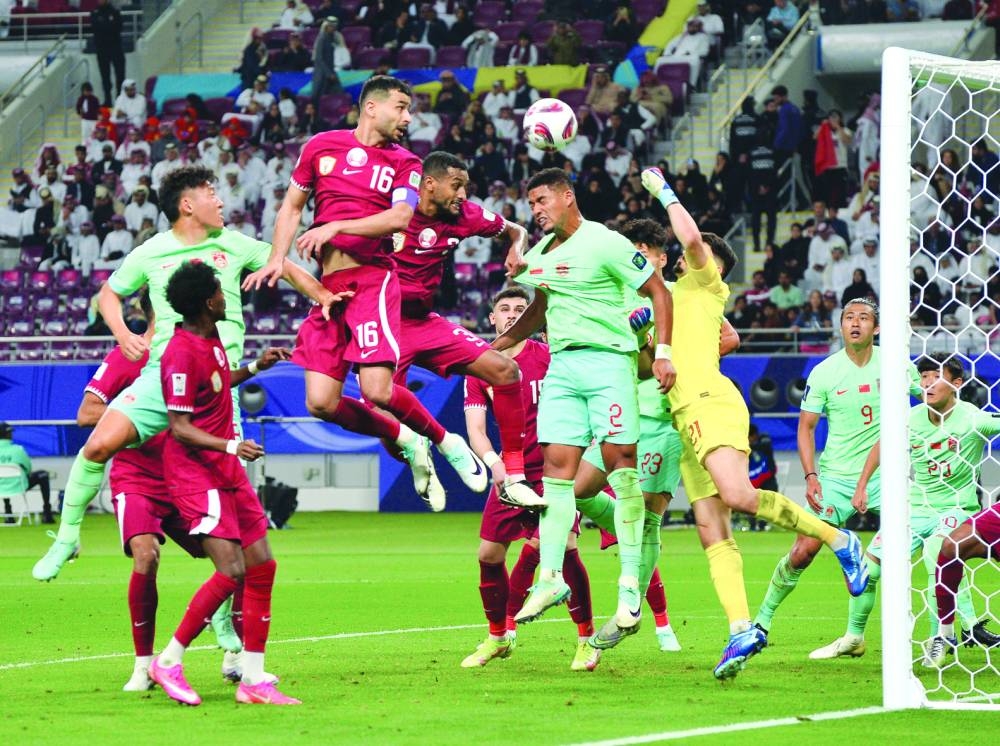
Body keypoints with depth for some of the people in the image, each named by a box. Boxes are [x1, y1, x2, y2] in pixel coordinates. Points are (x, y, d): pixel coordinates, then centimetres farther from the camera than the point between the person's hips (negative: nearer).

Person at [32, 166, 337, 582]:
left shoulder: (233, 245, 8)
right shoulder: (150, 253, 7)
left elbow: (285, 268, 20)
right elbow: (109, 293, 20)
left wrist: (322, 297, 5)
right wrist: (122, 334, 3)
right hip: (162, 372, 0)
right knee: (100, 444, -16)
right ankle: (67, 536, 3)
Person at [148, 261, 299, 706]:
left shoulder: (212, 340, 11)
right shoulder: (182, 352, -17)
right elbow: (179, 427, -18)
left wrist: (254, 368, 29)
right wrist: (229, 445, -29)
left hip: (228, 471, 9)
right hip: (197, 474, -9)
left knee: (261, 565, 3)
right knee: (231, 572, -17)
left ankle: (254, 679, 6)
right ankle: (168, 662, -5)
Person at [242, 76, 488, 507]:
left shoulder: (404, 164, 6)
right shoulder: (322, 147, 12)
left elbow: (400, 217, -10)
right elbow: (292, 206, 19)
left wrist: (336, 227, -17)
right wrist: (277, 258, 6)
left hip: (373, 278, -3)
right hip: (327, 286, 3)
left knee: (377, 390, -19)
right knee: (320, 403, -5)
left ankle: (445, 441, 8)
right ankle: (405, 441, 18)